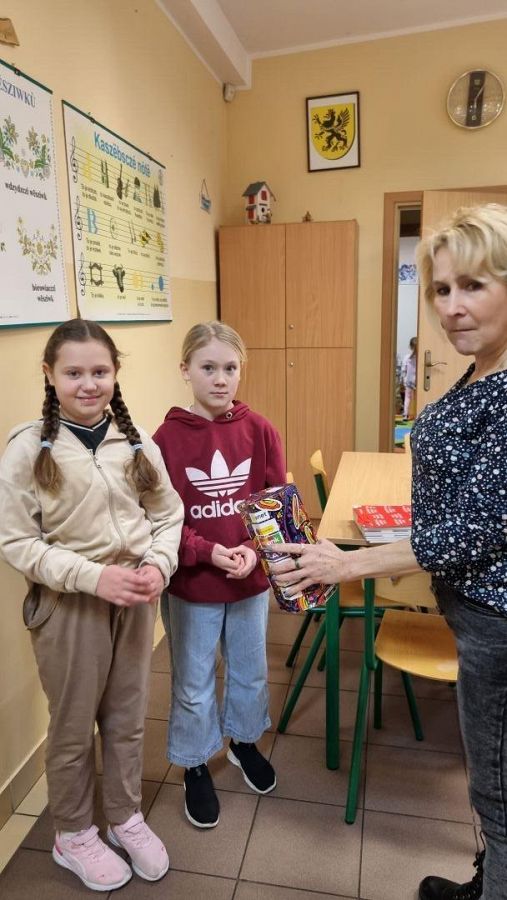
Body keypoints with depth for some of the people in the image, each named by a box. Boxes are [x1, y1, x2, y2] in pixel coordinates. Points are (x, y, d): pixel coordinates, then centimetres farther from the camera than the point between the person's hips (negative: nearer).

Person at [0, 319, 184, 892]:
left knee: (127, 719, 20)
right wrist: (94, 577, -22)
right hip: (68, 605, -3)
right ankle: (73, 836, 42)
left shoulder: (137, 442, -3)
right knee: (73, 727, 16)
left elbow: (168, 515, 3)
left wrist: (159, 566, -15)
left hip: (136, 599, 3)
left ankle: (125, 818, 46)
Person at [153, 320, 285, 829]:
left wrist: (255, 548, -19)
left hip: (252, 579, 3)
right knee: (193, 685, 16)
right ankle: (195, 767, 41)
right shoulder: (167, 438, -15)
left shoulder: (259, 431, -8)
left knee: (250, 672, 24)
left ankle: (244, 741, 52)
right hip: (191, 586, -2)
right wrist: (208, 553, -23)